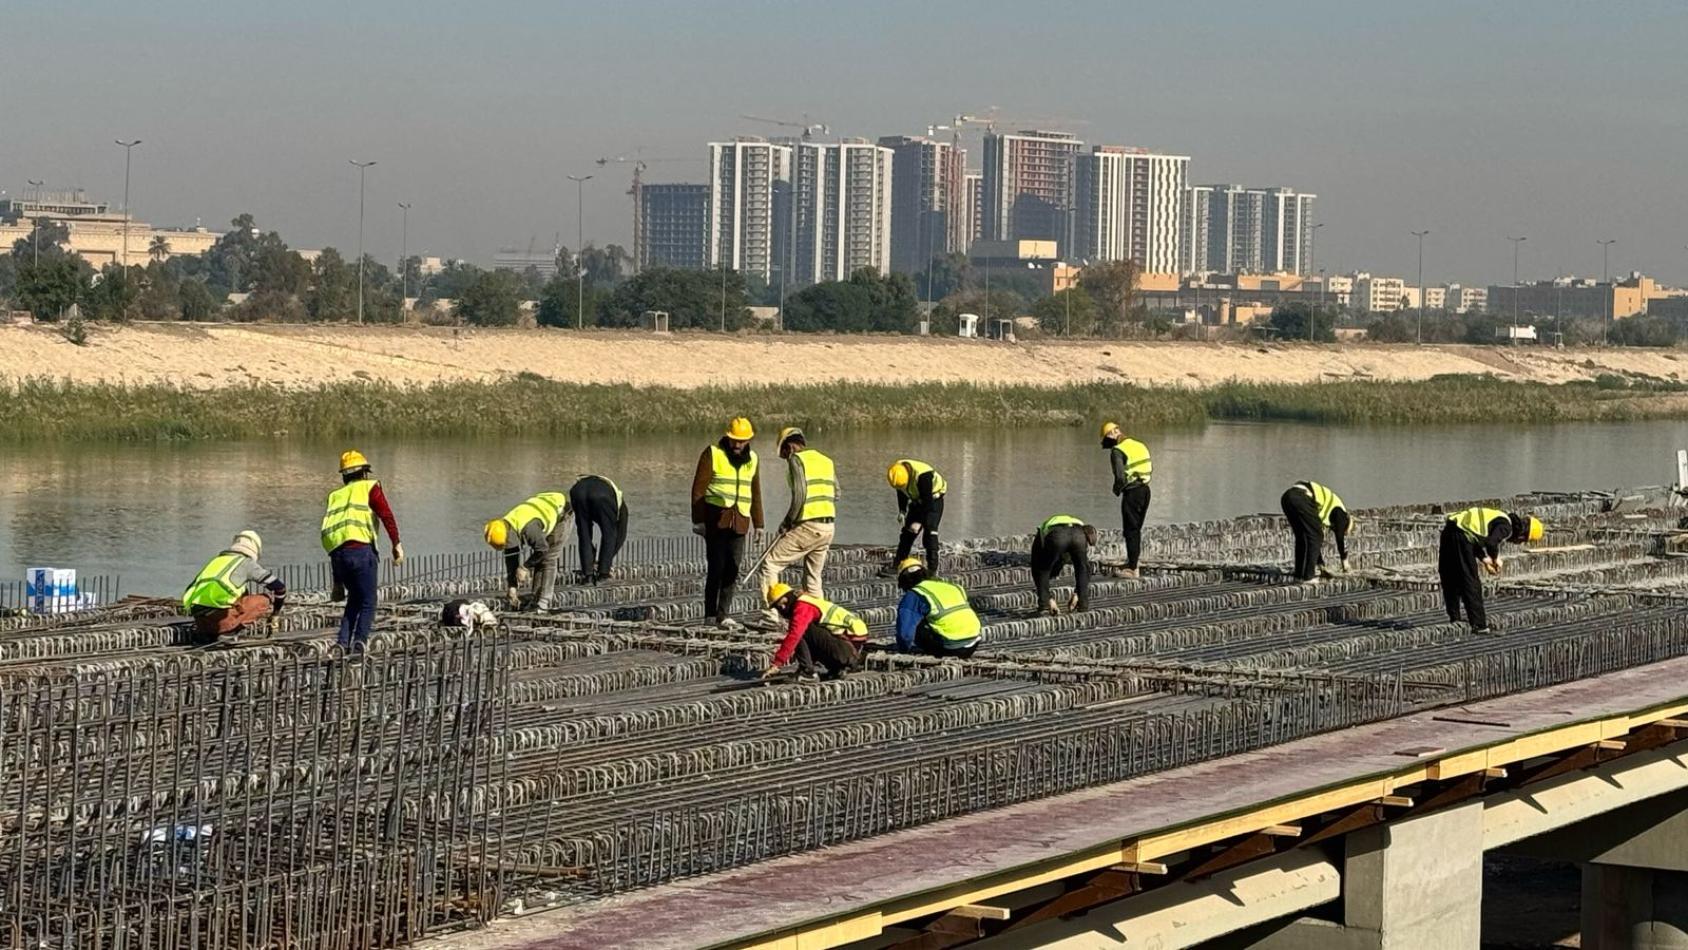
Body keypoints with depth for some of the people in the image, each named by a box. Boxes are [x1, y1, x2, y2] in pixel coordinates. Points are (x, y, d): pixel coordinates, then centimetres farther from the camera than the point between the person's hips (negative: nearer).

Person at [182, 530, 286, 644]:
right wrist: (276, 608, 34)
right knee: (264, 601, 9)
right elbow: (278, 586, 14)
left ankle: (203, 632, 6)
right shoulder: (247, 563, 13)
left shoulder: (215, 560, 28)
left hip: (199, 621, 6)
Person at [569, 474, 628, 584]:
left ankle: (587, 575, 15)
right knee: (609, 534, 17)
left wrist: (593, 559, 48)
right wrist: (609, 558, 37)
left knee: (584, 535, 19)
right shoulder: (620, 504, 36)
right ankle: (603, 575, 15)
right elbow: (621, 534, 31)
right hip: (602, 495, -3)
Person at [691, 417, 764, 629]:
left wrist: (758, 524, 20)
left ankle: (723, 615, 4)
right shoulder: (713, 454, -2)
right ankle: (710, 615, -1)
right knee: (717, 567, -7)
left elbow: (755, 493, 23)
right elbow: (698, 489, -4)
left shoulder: (751, 459, 14)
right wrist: (698, 520, -9)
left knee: (732, 569, 1)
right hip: (716, 518, -5)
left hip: (739, 521, 5)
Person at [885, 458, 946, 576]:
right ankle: (897, 565, 13)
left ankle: (932, 569, -18)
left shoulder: (922, 476, -37)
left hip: (933, 499, -7)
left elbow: (928, 502, -30)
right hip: (917, 500, 7)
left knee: (930, 531, -18)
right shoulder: (898, 471, -16)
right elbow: (901, 492, 5)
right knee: (907, 532, 6)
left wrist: (919, 522, -29)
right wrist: (902, 511, -1)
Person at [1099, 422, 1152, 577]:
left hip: (1132, 493, -8)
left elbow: (1120, 477, -21)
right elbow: (1151, 468, 21)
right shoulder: (1140, 446, 11)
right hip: (1145, 489, 8)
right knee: (1136, 528, 19)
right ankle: (1133, 559, 27)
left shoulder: (1117, 451, -13)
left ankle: (1132, 568, -3)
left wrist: (1116, 489, -2)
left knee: (1131, 530, -3)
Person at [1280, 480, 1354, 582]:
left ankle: (1299, 574, 21)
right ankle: (1307, 576, 4)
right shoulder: (1339, 512, 20)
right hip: (1302, 498, -8)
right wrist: (1345, 562, 28)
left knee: (1302, 537, 21)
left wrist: (1321, 566, 46)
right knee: (1315, 537, 5)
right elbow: (1341, 536, 18)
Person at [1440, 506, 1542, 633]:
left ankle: (1454, 619, 29)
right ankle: (1479, 625, -3)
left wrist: (1484, 559, 16)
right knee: (1471, 582, -5)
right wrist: (1496, 559, -4)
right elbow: (1491, 543, -22)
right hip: (1461, 535, -10)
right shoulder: (1506, 526, -6)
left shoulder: (1499, 518, 23)